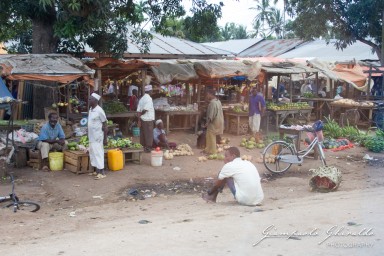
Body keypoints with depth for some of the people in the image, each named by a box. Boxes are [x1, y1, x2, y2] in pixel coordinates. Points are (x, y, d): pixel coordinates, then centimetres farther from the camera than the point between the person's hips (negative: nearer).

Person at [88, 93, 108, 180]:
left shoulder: (99, 111, -16)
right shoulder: (90, 109, 9)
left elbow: (105, 125, -14)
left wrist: (105, 138, -15)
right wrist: (89, 136, 17)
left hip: (97, 137, -8)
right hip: (91, 136, 8)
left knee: (98, 153, -6)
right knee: (92, 153, 12)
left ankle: (102, 172, -2)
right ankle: (97, 170, 21)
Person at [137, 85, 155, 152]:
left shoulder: (142, 99, 10)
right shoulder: (149, 98, -14)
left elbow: (138, 110, 5)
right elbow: (145, 109, -22)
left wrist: (139, 119, 3)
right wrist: (141, 114, -3)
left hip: (142, 119, 7)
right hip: (148, 119, -7)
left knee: (143, 134, 12)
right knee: (149, 134, 1)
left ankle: (143, 147, 17)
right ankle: (148, 148, 3)